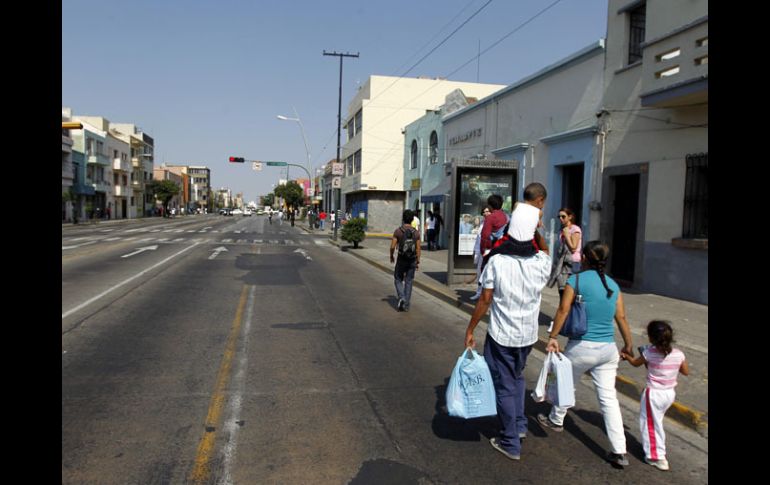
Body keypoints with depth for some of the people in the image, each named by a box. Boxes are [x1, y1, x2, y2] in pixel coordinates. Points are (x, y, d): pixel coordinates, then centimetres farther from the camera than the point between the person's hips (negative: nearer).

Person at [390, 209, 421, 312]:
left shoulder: (398, 231, -10)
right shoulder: (416, 232, -3)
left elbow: (392, 246, -10)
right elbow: (418, 249, -2)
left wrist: (391, 256, 8)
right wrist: (418, 262, 7)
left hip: (401, 259, -2)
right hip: (412, 260, 2)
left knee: (398, 279, 16)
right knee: (408, 282, 9)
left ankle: (401, 297, -7)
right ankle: (406, 305, 9)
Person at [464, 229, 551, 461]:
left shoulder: (497, 262, -18)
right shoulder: (542, 263, -10)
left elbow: (484, 301, -13)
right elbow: (544, 249, 16)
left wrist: (470, 330, -2)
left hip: (501, 336, -4)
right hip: (528, 335, 4)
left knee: (504, 386, 10)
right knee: (517, 377, 29)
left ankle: (510, 443, 21)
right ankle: (520, 425, 33)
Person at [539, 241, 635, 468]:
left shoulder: (576, 280, -8)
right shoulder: (613, 285, 6)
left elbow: (563, 310, -14)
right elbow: (621, 317, 9)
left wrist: (552, 337, -9)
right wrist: (628, 345, 20)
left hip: (582, 347, -4)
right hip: (608, 349, 4)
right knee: (608, 397, 8)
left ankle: (556, 420, 41)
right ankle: (619, 451, 8)